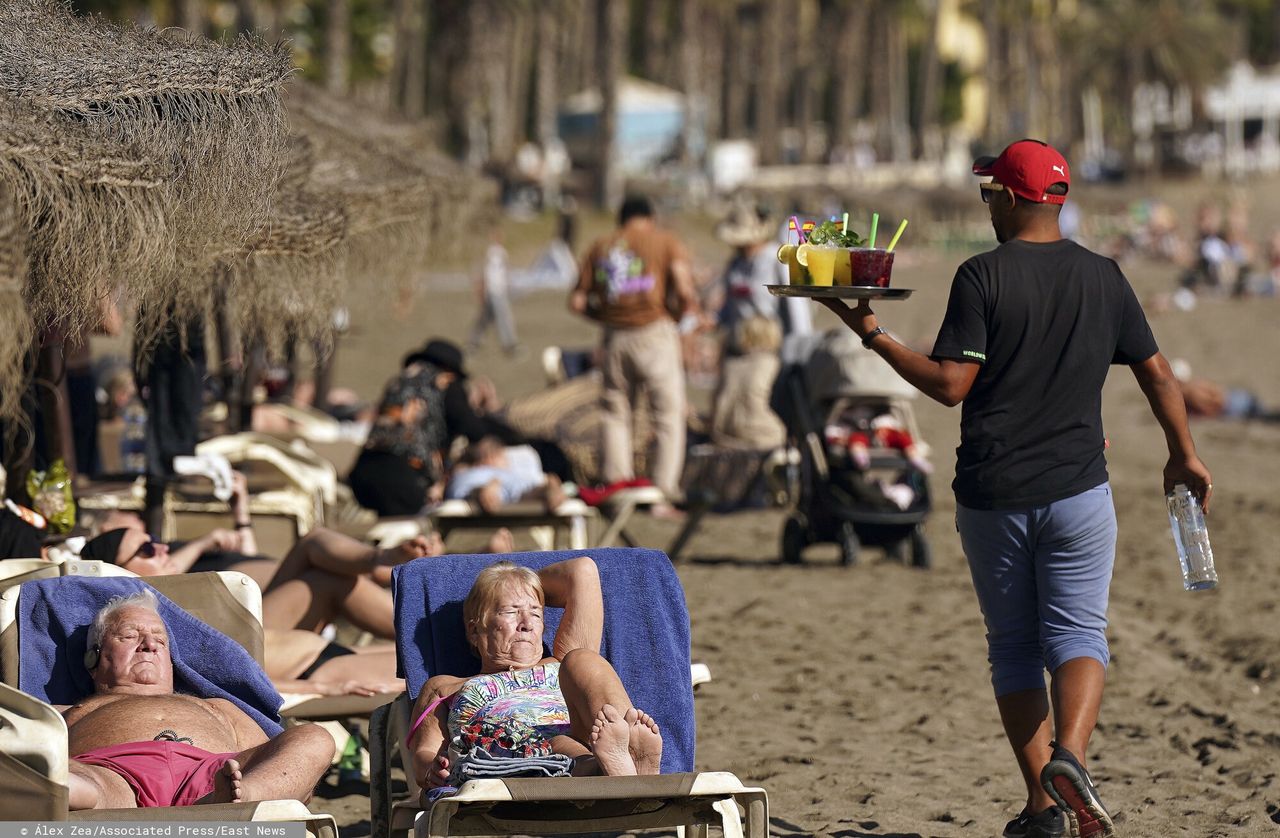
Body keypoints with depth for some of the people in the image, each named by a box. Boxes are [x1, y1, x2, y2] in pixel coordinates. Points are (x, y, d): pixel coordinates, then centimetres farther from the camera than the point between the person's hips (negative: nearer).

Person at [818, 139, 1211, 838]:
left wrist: (874, 336, -2)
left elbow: (950, 384, -12)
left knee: (1013, 646, 10)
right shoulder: (1103, 278, 4)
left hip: (991, 496, -1)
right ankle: (1069, 754, -26)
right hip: (1077, 491, 2)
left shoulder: (982, 276, -8)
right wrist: (1183, 457, 23)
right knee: (1078, 633, 2)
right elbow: (1157, 374, 10)